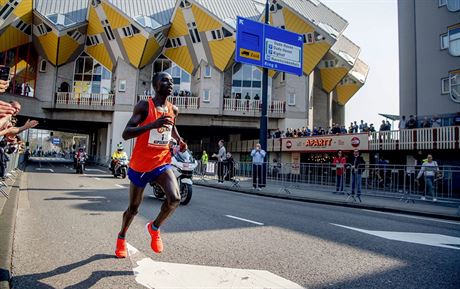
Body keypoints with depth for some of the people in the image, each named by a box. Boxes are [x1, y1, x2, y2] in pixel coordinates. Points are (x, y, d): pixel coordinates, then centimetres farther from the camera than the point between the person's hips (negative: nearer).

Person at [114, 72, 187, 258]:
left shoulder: (172, 109, 3)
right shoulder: (144, 106, -14)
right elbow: (125, 134, -22)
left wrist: (179, 141, 5)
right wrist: (152, 125, -37)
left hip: (162, 163, 4)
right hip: (140, 165, -3)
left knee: (175, 198, -21)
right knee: (133, 207, 12)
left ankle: (155, 227, 9)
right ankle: (121, 237, 43)